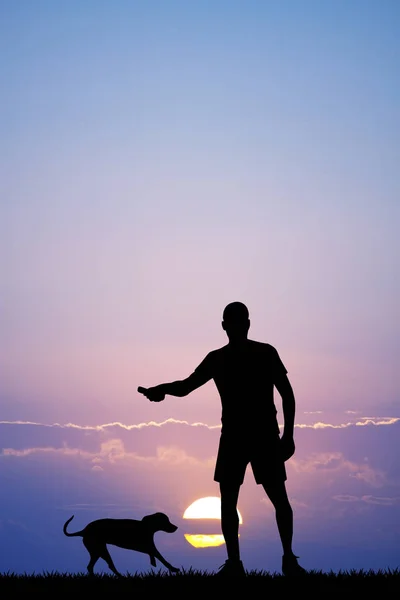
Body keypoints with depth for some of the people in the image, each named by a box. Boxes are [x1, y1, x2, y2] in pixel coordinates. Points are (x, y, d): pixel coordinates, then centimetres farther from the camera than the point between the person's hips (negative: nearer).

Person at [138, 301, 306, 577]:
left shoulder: (266, 353, -2)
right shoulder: (217, 358, 4)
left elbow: (287, 394, 0)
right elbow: (186, 386, 2)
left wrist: (288, 435, -8)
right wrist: (161, 389, -20)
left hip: (265, 436, -3)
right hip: (232, 437, 3)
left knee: (279, 497, -7)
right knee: (227, 500, -2)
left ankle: (289, 558, 3)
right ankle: (234, 562, 6)